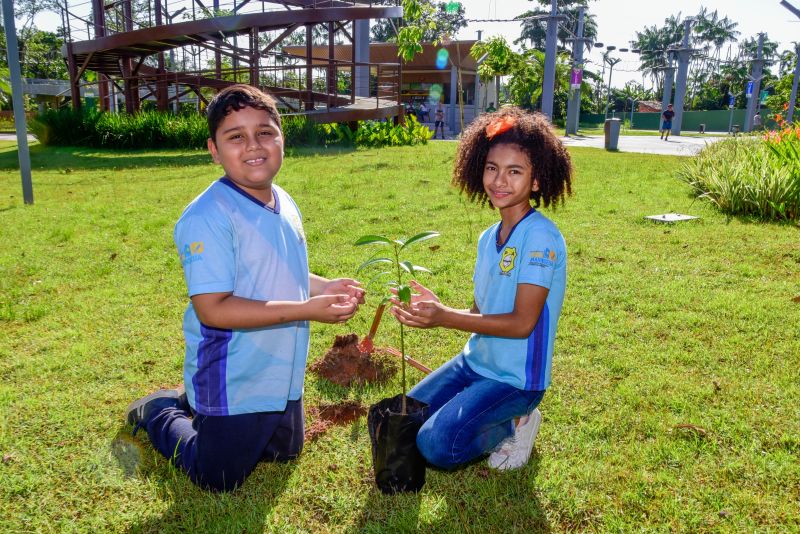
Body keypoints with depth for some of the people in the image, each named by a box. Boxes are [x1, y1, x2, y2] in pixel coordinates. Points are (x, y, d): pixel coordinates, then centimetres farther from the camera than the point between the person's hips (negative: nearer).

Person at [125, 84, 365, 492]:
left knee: (285, 454, 28)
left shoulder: (284, 204, 2)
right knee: (217, 482, 11)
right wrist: (308, 310, -30)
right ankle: (158, 413, 33)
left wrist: (325, 288, -5)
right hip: (233, 385, -7)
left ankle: (193, 403, 40)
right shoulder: (208, 217, -24)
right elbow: (213, 308, -29)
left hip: (284, 377, 8)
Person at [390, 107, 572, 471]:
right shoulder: (489, 238, 5)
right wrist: (436, 307, -12)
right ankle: (496, 421, 20)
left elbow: (522, 322, -23)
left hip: (516, 379, -8)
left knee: (437, 444, -21)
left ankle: (514, 425, 5)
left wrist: (444, 318, -27)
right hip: (474, 362, 8)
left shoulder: (541, 237, -20)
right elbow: (480, 312, 6)